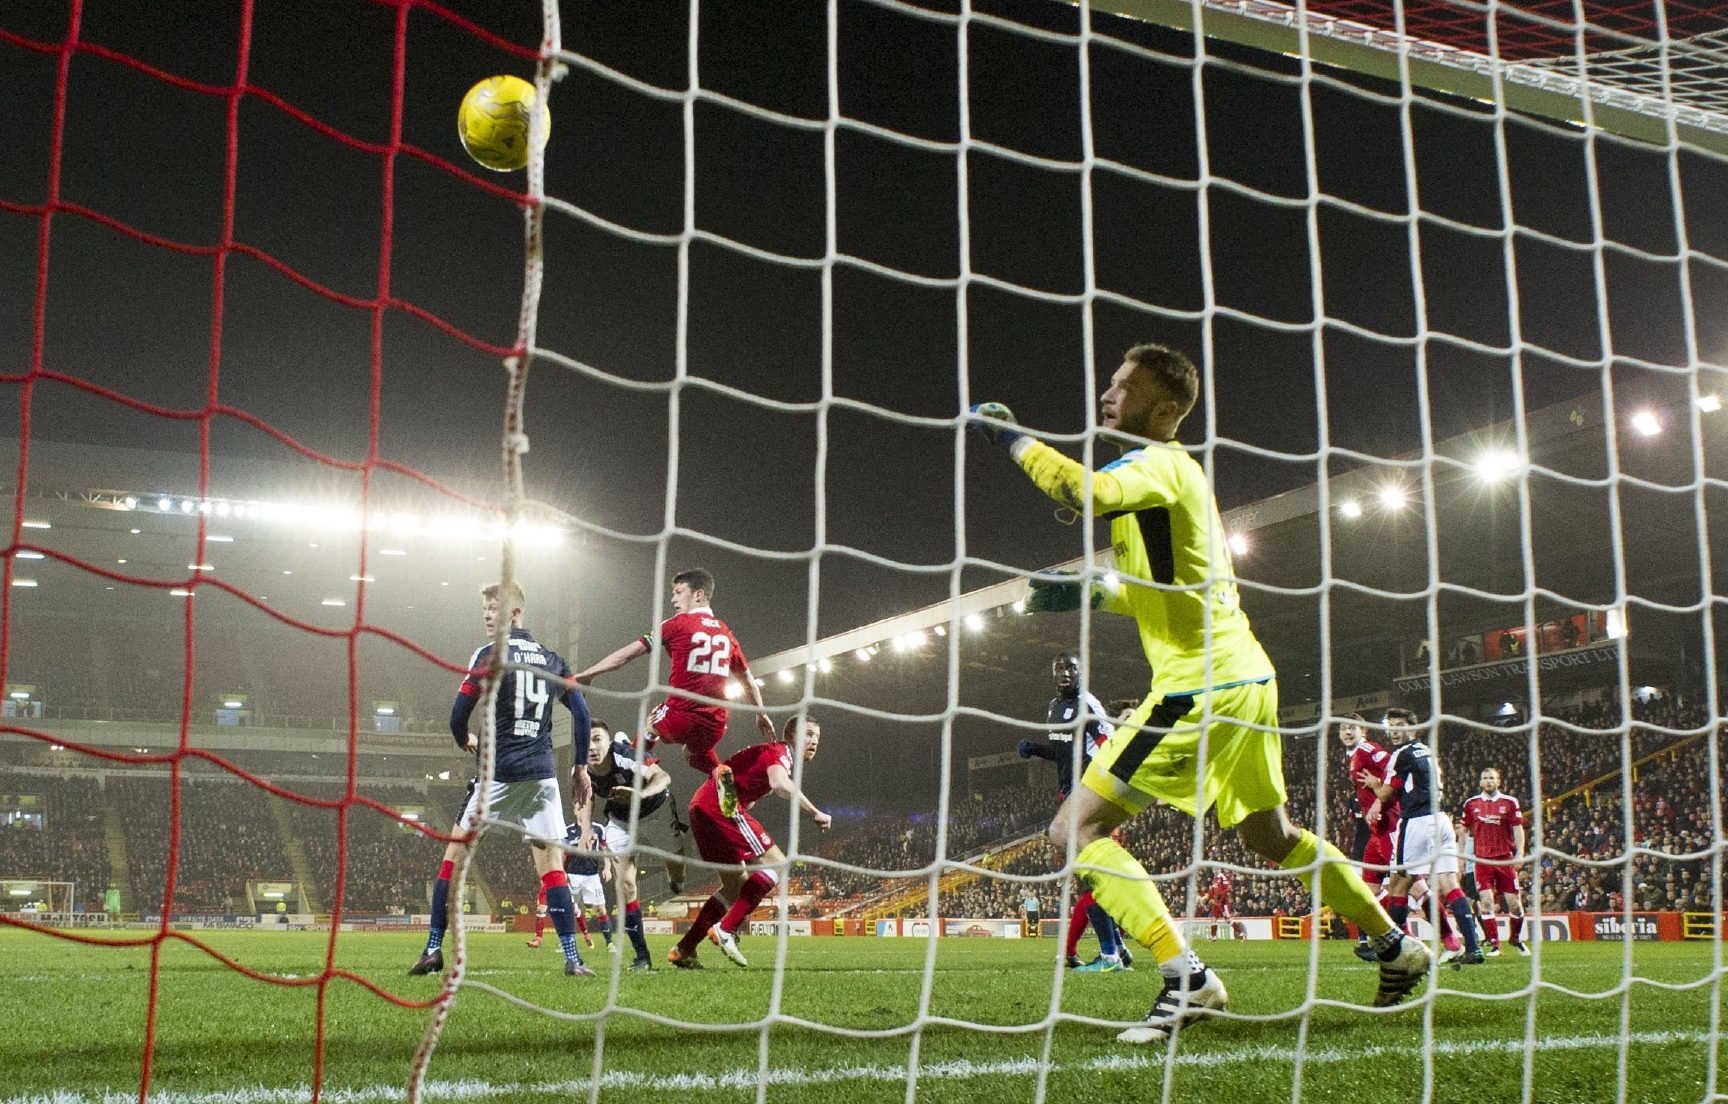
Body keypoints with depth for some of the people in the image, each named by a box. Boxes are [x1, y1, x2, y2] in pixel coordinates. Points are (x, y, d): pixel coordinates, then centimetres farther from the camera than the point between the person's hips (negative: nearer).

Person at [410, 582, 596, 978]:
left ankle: (434, 949, 8)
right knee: (552, 864, 5)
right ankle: (572, 958, -3)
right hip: (542, 774, 4)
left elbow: (458, 715, -5)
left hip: (497, 772, -3)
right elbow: (582, 716, 7)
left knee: (454, 854, 9)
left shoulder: (489, 654, -3)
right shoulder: (552, 659, 11)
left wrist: (465, 740, 17)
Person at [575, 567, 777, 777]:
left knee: (651, 721, 26)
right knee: (696, 752, 32)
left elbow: (627, 654, -2)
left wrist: (585, 675, 3)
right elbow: (749, 682, 22)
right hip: (715, 726, 4)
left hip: (680, 719, -4)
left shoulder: (677, 624, -2)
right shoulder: (726, 633, 13)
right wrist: (761, 715, 36)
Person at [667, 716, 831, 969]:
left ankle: (682, 951, 14)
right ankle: (726, 929, -16)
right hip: (720, 806, -10)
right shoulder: (779, 751, -6)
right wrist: (815, 813, -21)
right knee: (776, 862, -11)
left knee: (737, 885, 16)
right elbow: (781, 784, -27)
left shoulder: (769, 751, 25)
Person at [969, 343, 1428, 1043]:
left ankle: (1185, 978, -17)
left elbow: (1086, 492, -34)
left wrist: (1012, 438, -22)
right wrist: (1090, 594, 15)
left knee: (1075, 829, -12)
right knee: (1271, 837, 26)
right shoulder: (1167, 471, 19)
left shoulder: (1160, 464, -11)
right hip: (1244, 679, 10)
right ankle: (1396, 947, 35)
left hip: (1202, 685, -10)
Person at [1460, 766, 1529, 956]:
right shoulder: (1471, 804, 7)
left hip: (1505, 859, 0)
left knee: (1515, 903, 1)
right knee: (1487, 902, -9)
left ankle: (1515, 939, 25)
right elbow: (1465, 831, 15)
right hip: (1482, 860, 0)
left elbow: (1518, 828, 3)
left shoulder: (1510, 802, 3)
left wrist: (1520, 853, -7)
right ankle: (1494, 944, -2)